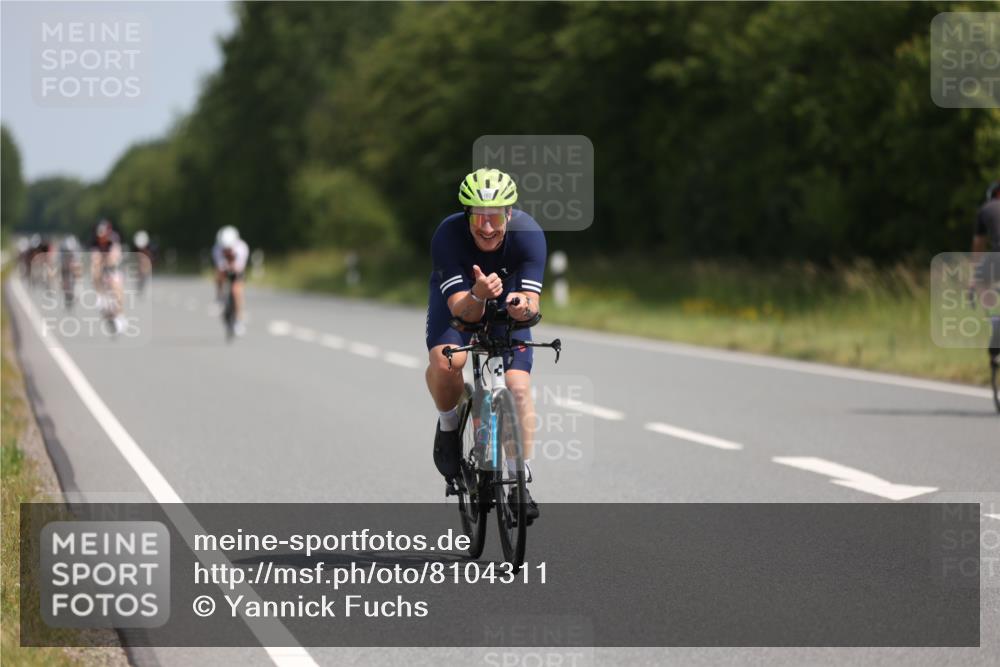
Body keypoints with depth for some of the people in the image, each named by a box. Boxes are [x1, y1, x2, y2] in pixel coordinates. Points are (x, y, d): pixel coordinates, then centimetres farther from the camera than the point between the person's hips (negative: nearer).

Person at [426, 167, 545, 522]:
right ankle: (449, 424, 0)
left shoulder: (528, 233, -32)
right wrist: (478, 295, -60)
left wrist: (523, 304, -58)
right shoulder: (448, 236, -35)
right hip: (459, 298, -1)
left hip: (508, 306, 1)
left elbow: (532, 301, -34)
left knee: (519, 386, -14)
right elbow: (462, 310, -38)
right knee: (446, 361, -31)